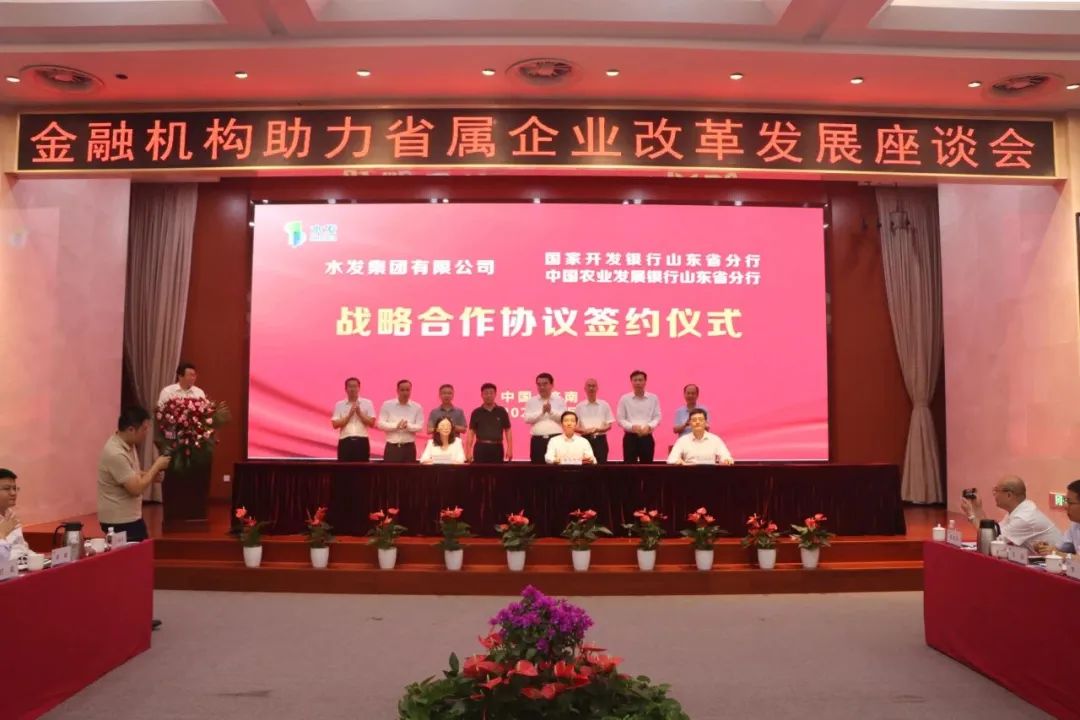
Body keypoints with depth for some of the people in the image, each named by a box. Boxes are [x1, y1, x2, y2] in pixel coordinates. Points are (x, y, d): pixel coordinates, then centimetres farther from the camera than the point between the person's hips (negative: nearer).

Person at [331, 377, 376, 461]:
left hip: (362, 441, 0)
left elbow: (372, 423, 1)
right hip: (345, 441, 0)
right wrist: (349, 414, -9)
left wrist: (359, 413, -9)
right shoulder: (339, 405, 7)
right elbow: (335, 424, -1)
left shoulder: (367, 403, 6)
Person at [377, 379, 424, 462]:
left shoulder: (417, 407, 4)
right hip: (391, 447, -1)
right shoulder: (387, 405, 2)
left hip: (409, 447, 1)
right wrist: (396, 426, -19)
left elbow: (420, 426, -3)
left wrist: (408, 426, -22)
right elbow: (381, 424, -4)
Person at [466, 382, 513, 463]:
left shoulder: (502, 411, 6)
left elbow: (508, 431, 6)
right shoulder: (476, 413, 5)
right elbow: (471, 432, 4)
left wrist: (509, 449, -2)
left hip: (497, 448, 1)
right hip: (481, 447, -1)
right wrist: (468, 451, -3)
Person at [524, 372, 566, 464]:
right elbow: (527, 419, -1)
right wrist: (541, 412, -10)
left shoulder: (559, 400, 9)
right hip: (538, 440, 1)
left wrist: (551, 411, -11)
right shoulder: (531, 401, 11)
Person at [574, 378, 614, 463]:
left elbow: (609, 426, 4)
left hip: (600, 439, 0)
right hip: (585, 439, 0)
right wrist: (584, 431, -15)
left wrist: (599, 429, -16)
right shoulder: (580, 406, 4)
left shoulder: (604, 405, 4)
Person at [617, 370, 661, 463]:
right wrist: (632, 426, -16)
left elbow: (657, 417, 3)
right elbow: (620, 420, 0)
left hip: (647, 437, 1)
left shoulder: (653, 398, 5)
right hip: (630, 437, -1)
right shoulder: (624, 399, 1)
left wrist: (649, 426, -16)